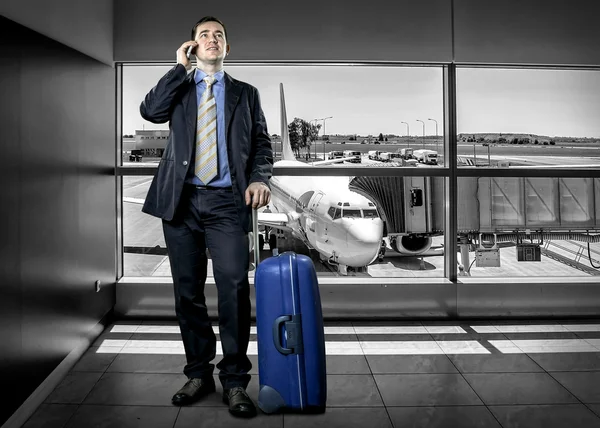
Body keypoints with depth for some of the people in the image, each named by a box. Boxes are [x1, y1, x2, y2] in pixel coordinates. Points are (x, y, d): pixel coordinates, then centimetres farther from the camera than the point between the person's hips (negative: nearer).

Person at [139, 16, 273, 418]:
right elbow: (150, 111, -3)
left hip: (227, 202, -1)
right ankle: (199, 373, 18)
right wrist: (180, 67, 2)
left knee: (234, 287, -12)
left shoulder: (245, 93, 17)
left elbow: (262, 143, 11)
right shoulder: (177, 86, 18)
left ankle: (235, 380, -1)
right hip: (181, 200, 2)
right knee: (188, 290, 5)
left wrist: (259, 177, -7)